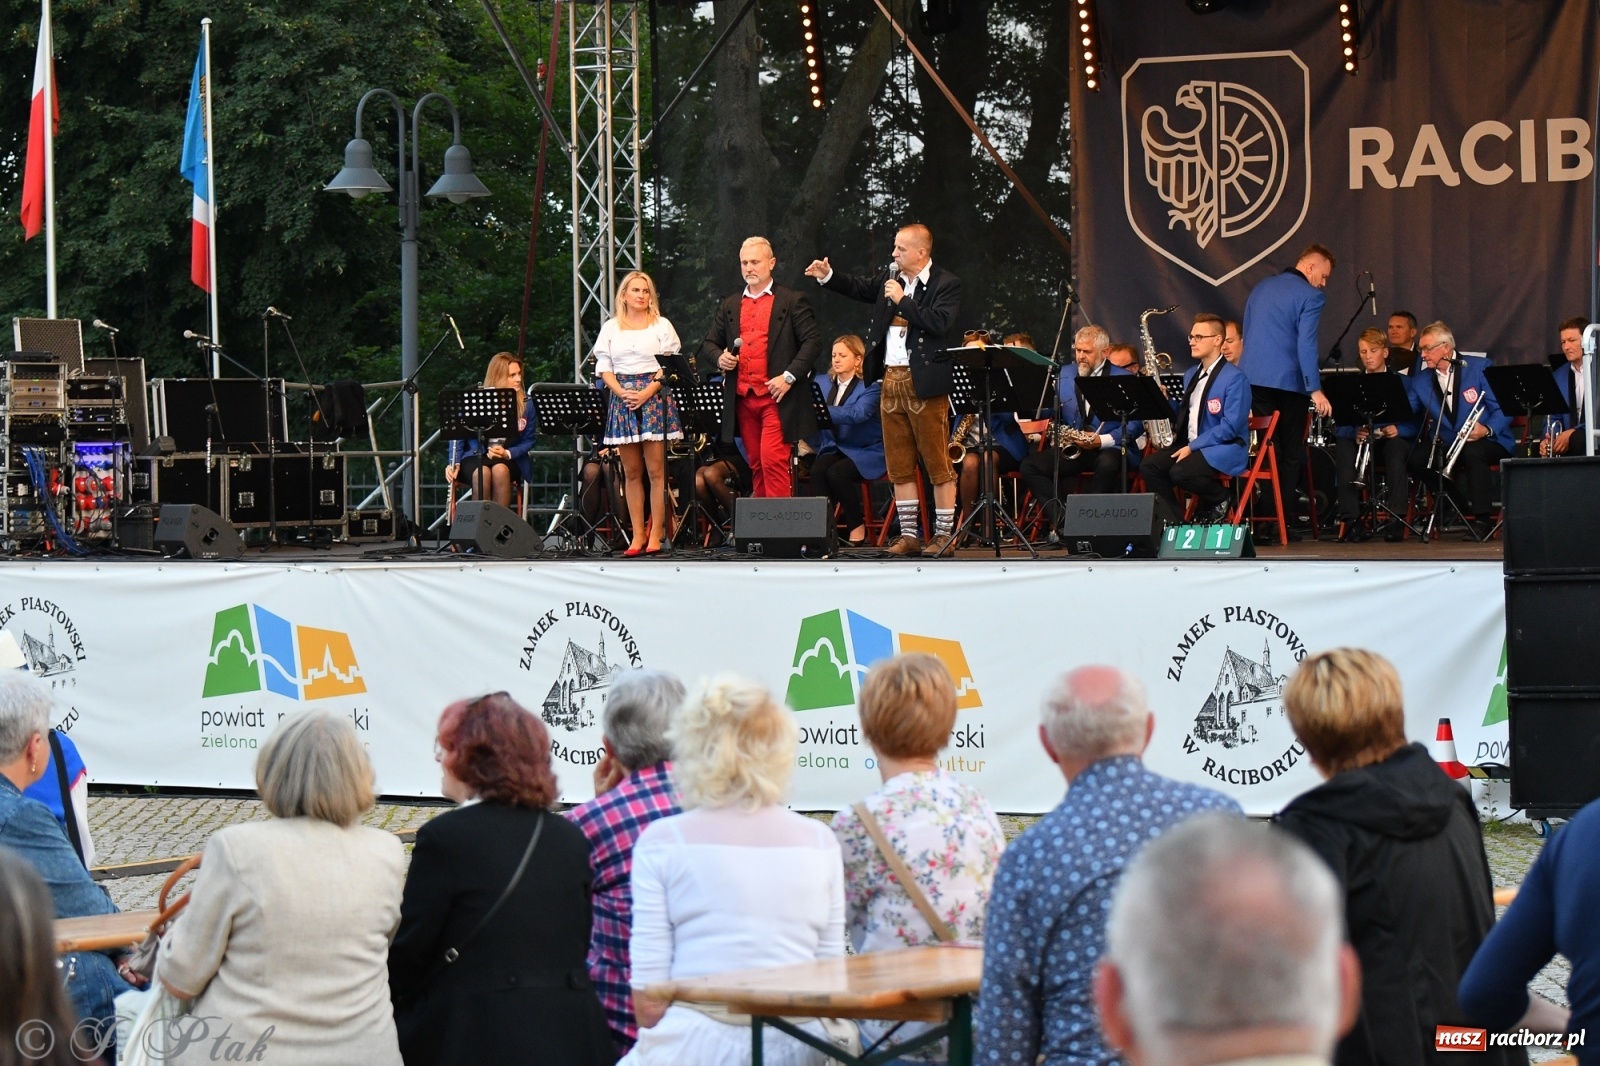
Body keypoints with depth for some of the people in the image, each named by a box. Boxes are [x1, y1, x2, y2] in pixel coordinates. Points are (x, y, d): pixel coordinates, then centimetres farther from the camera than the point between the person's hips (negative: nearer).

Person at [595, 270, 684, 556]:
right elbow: (604, 367, 9)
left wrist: (648, 392, -12)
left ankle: (655, 535, -5)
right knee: (632, 472, 3)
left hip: (654, 398, -3)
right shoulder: (611, 328, 13)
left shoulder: (661, 326, 6)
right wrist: (622, 392, -7)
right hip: (623, 400, 3)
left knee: (656, 470, -7)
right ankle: (638, 535, 6)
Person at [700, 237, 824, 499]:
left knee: (773, 460, -15)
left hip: (777, 398, -5)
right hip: (742, 398, 5)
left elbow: (813, 341, -4)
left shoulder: (793, 301, 2)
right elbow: (709, 343, 22)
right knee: (756, 465, 8)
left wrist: (789, 376, -14)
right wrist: (719, 358, -2)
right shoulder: (729, 306, 18)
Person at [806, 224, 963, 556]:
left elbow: (939, 322, -20)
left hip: (925, 383, -7)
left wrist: (903, 300, -17)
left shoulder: (946, 284, -7)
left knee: (938, 463, -2)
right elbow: (860, 288, 26)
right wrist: (827, 277, 12)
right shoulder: (890, 277, 12)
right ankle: (909, 535, 15)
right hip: (891, 380, 7)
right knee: (899, 465, 9)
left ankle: (943, 535, 3)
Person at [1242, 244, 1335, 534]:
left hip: (1252, 377, 6)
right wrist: (1315, 390, -17)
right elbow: (1306, 345, -16)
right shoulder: (1310, 296, -7)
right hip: (1286, 381, -6)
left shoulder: (1260, 289, 16)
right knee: (1291, 452, 2)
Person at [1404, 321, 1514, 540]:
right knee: (1417, 458, -26)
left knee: (1472, 451, -38)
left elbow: (1503, 408, -7)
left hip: (1487, 442, -4)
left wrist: (1487, 429, -26)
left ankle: (1481, 519, -24)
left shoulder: (1480, 368, -1)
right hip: (1446, 447, 4)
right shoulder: (1420, 382, 11)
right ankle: (1468, 509, -17)